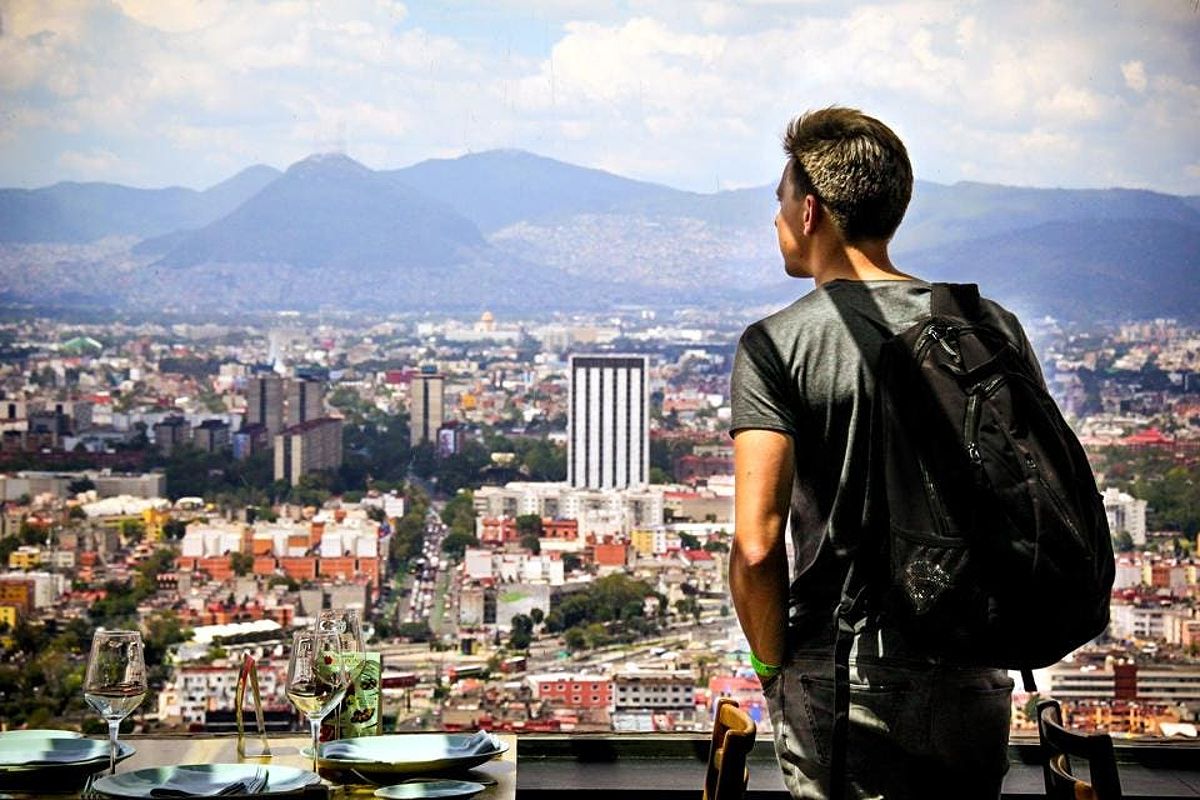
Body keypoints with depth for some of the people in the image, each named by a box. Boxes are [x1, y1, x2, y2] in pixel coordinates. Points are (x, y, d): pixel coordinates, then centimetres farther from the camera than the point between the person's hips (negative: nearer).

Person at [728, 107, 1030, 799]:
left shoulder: (776, 345, -9)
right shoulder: (996, 326, 2)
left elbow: (756, 545, -16)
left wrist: (773, 664, 0)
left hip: (841, 685, -4)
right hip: (976, 684, 4)